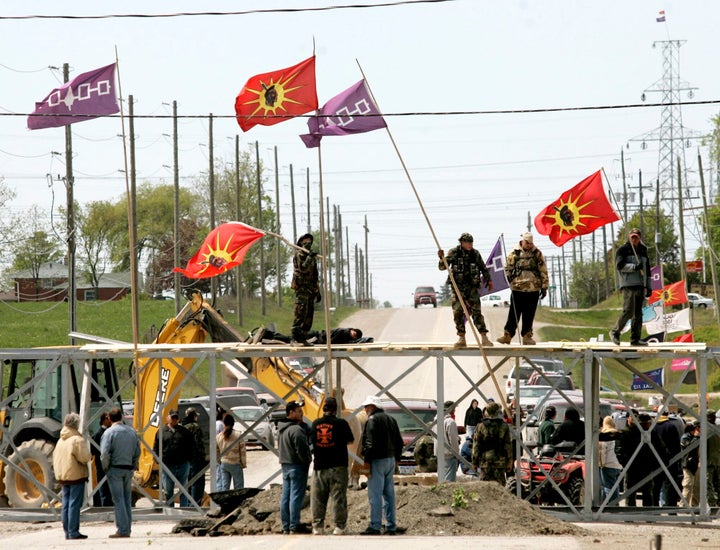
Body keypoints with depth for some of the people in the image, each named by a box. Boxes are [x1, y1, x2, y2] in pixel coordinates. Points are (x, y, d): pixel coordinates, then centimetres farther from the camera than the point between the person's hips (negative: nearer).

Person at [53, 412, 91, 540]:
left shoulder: (61, 440, 12)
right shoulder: (78, 440, -13)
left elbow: (55, 457, 16)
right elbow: (84, 458, -18)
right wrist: (89, 456, 2)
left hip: (63, 477, 8)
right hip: (76, 476, -8)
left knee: (66, 504, 11)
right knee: (74, 504, -7)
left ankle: (67, 531, 13)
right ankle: (73, 532, -10)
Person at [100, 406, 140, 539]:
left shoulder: (109, 432, -10)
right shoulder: (132, 432, 8)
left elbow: (105, 453, -17)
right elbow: (137, 452, 11)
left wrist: (105, 468, -3)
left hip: (115, 468, -5)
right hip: (129, 469, 5)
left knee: (118, 500, -5)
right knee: (127, 499, 11)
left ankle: (122, 530, -8)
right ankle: (127, 529, 13)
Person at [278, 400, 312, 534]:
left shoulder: (281, 429, 13)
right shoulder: (296, 430, -18)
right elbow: (302, 450, -20)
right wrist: (307, 461, -6)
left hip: (285, 465, 9)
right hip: (297, 466, -9)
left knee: (285, 497, 10)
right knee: (296, 496, -7)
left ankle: (286, 527, 14)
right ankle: (294, 527, -9)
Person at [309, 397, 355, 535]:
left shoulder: (316, 424, 2)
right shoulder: (341, 423, -7)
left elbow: (311, 441, 11)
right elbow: (350, 441, 3)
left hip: (319, 466, 3)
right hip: (338, 466, -3)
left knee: (318, 498, 8)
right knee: (339, 497, 1)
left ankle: (317, 527, 7)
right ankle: (339, 526, -1)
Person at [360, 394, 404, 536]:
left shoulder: (372, 420, -11)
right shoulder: (391, 419, 16)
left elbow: (370, 443, -19)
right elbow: (399, 441, 19)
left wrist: (367, 460, -16)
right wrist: (396, 458, 22)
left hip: (377, 460, -8)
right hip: (391, 459, 8)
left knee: (375, 495, -8)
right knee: (389, 494, 11)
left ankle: (375, 526, -11)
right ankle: (391, 526, 12)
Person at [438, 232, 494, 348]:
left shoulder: (475, 254, 5)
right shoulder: (454, 253, -1)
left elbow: (483, 268, 19)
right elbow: (442, 267, -6)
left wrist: (488, 280, 18)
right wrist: (441, 258, -25)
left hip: (472, 287, 0)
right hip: (458, 287, 0)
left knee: (476, 312, -6)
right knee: (458, 312, -2)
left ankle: (484, 338, -5)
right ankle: (461, 338, 6)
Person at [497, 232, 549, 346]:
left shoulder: (537, 253, 5)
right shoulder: (514, 253, 3)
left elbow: (543, 271, 8)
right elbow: (508, 267, 13)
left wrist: (544, 287, 6)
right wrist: (509, 276, -5)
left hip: (533, 289, 1)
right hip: (517, 288, -1)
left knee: (529, 315, 6)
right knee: (514, 313, -1)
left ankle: (527, 336, 13)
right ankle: (507, 335, 3)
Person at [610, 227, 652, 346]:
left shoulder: (643, 251, 20)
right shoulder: (623, 250, 2)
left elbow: (647, 271, 24)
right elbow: (619, 265, -10)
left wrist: (649, 287, 18)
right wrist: (634, 267, -20)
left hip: (640, 286, 6)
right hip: (628, 286, -6)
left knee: (638, 314, 3)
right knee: (628, 311, -13)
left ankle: (635, 339, 5)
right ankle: (615, 332, 2)